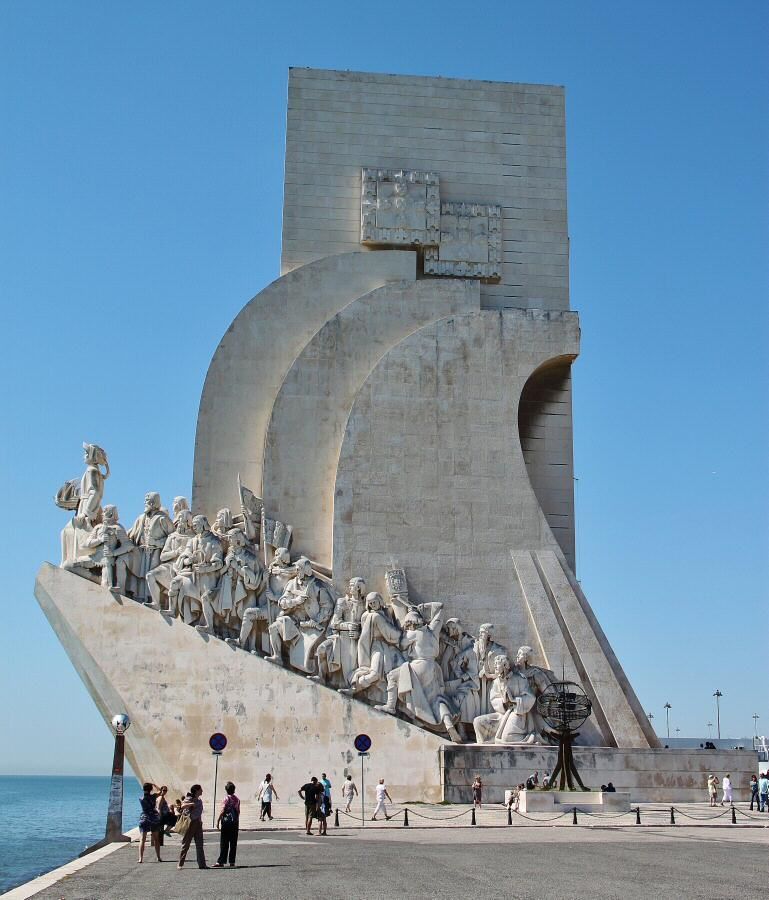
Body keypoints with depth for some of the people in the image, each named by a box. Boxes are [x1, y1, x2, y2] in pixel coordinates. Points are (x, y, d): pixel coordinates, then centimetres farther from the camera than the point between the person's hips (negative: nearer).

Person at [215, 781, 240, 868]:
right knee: (233, 843, 6)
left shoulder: (226, 799, -9)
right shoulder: (237, 799, 7)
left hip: (226, 822, -5)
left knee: (224, 843, -1)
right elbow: (238, 811, 12)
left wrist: (218, 821, -7)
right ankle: (232, 862, 6)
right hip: (235, 822, 5)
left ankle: (221, 861, -2)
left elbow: (222, 811, -13)